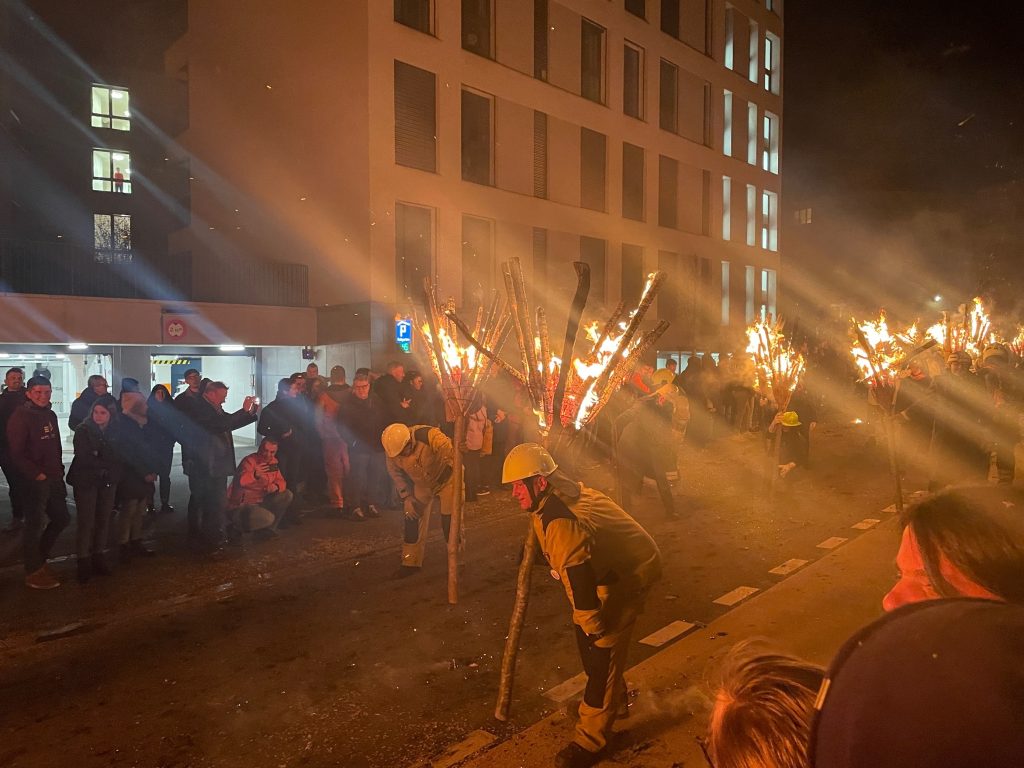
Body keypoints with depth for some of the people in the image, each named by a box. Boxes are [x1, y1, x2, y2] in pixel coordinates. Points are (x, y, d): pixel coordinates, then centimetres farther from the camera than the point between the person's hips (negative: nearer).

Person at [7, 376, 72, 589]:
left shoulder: (50, 415, 13)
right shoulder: (20, 416, -10)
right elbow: (16, 453, -15)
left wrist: (59, 470, 9)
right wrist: (37, 474, -17)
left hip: (53, 479, 8)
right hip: (34, 481, -8)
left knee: (62, 518, 14)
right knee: (34, 525, 1)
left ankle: (38, 559, 32)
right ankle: (33, 572, 15)